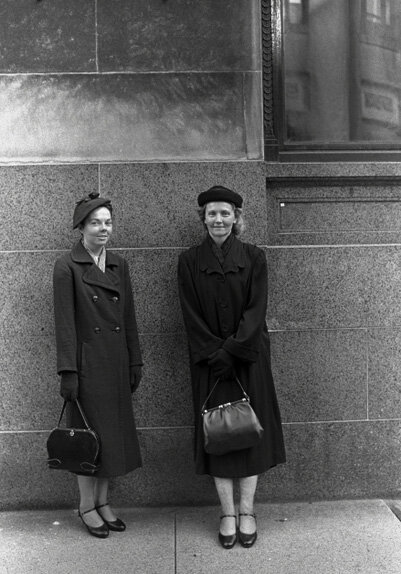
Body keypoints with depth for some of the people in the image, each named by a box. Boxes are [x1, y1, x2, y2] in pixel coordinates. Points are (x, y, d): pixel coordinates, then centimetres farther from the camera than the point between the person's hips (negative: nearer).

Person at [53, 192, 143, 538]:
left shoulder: (119, 265, 9)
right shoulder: (67, 267, -8)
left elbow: (129, 317, 12)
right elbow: (64, 323, -11)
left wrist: (136, 362, 10)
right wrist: (68, 372, -14)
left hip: (117, 363, 6)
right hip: (88, 363, -6)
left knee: (114, 434, 12)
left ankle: (103, 501, 28)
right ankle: (87, 507, 21)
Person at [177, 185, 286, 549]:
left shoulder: (253, 257, 0)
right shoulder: (189, 261, 2)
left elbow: (256, 310, -6)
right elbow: (191, 317, -3)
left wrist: (231, 349, -15)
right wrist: (215, 353, -12)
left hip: (249, 359, 0)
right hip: (209, 362, 0)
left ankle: (247, 511, 18)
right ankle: (228, 514, 16)